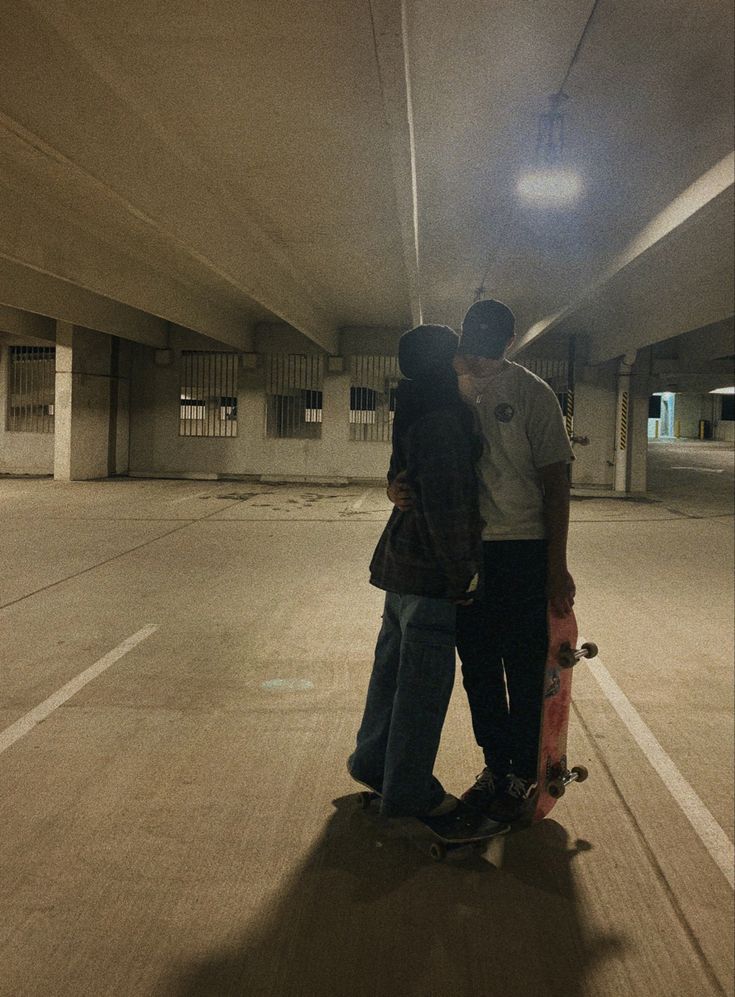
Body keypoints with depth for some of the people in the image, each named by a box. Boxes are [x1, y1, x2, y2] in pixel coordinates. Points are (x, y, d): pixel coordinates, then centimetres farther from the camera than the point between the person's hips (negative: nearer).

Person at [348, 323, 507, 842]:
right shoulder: (441, 422, -19)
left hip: (403, 564, 10)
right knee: (425, 677, -1)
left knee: (396, 662, 21)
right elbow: (444, 505, -23)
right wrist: (461, 572, -15)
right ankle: (412, 793, 11)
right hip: (428, 571, -10)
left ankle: (375, 760, 37)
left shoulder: (418, 415, 13)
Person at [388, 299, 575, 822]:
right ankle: (496, 766, 30)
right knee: (478, 670, 14)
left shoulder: (532, 393, -6)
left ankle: (522, 777, 21)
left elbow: (555, 481, -7)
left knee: (525, 671, 4)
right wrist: (397, 488, -16)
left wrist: (557, 567, -10)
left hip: (523, 552, -4)